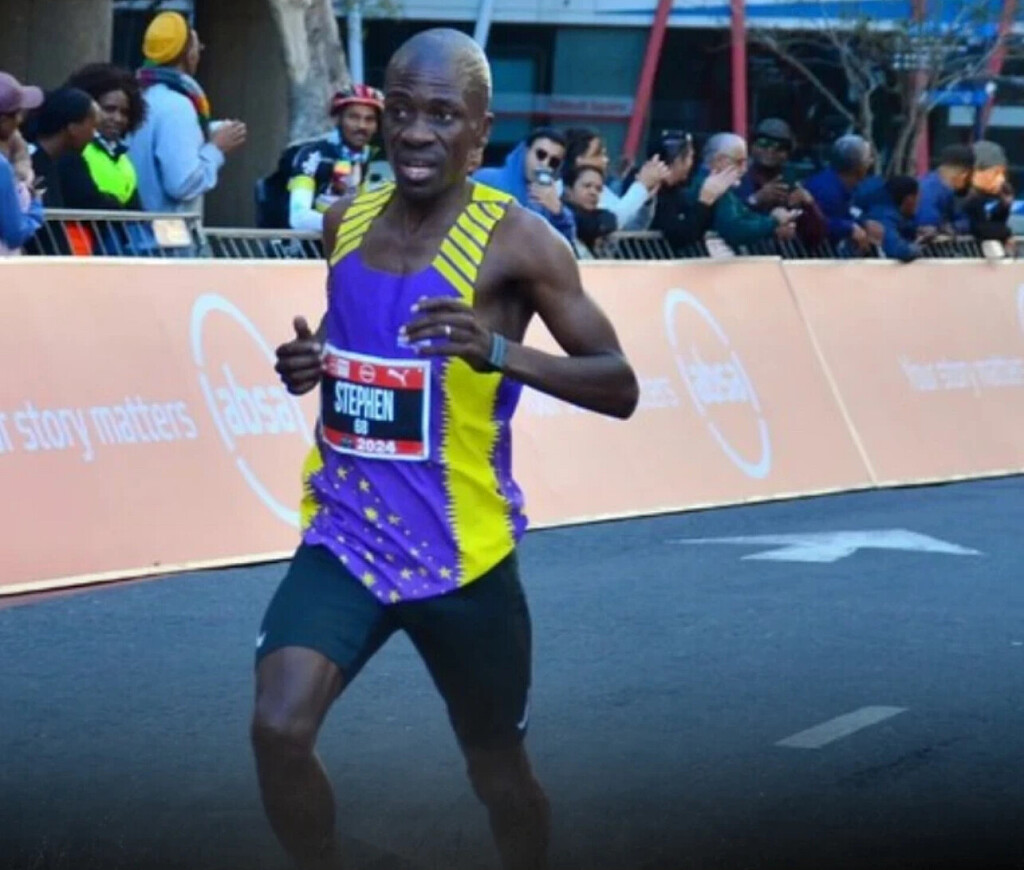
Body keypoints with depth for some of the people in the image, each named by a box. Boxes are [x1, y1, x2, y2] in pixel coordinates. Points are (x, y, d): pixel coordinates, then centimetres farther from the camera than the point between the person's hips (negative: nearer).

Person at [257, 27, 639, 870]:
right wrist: (311, 362, 0)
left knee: (497, 768, 13)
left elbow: (620, 387, -13)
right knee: (278, 730, -18)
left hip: (458, 551, -4)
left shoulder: (516, 241, -12)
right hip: (346, 535, 4)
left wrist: (499, 349, -29)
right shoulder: (347, 222, 5)